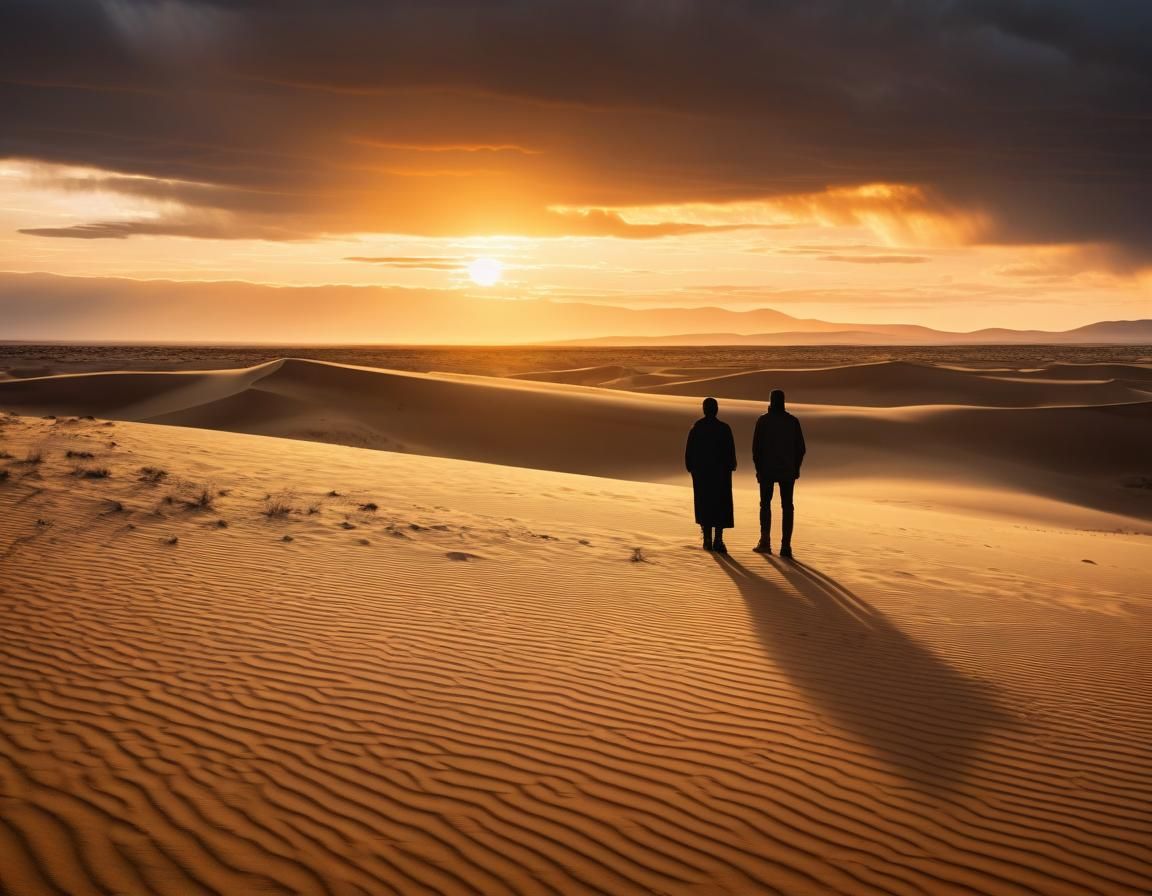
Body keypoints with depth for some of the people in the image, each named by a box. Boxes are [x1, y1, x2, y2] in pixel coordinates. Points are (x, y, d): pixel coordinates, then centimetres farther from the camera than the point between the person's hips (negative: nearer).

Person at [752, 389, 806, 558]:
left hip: (767, 469, -1)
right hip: (788, 470, 2)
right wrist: (795, 468, 11)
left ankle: (765, 541, 5)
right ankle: (786, 545, -1)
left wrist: (758, 468, 3)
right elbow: (801, 448, 1)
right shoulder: (793, 421, 1)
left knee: (765, 504, 12)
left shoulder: (763, 421, -6)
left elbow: (756, 447, -7)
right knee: (787, 506, 5)